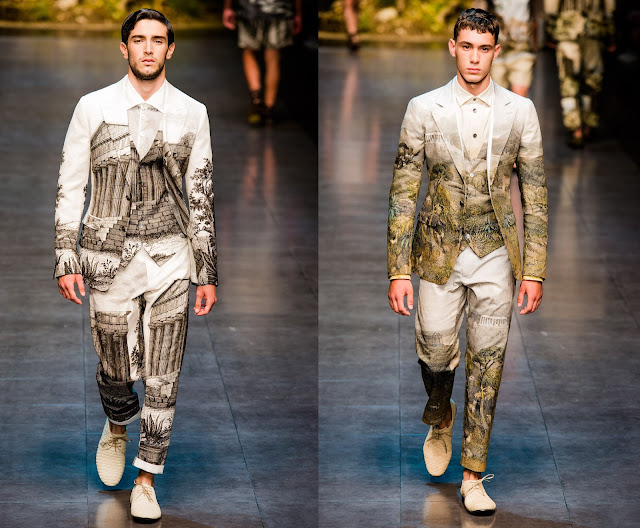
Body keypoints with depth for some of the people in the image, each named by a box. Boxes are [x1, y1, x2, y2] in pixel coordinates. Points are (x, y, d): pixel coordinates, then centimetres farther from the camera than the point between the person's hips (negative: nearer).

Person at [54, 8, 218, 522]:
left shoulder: (191, 113, 3)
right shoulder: (93, 108, 0)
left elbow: (201, 196, 7)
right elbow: (71, 187, 3)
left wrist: (208, 273, 6)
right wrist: (66, 260, -4)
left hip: (169, 256, 0)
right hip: (108, 256, 0)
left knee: (162, 378, -1)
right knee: (115, 369, 10)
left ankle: (146, 479, 11)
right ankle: (117, 429, 44)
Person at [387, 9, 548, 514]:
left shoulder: (520, 111, 0)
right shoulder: (424, 108, -1)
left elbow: (536, 195, 4)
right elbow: (403, 193, 0)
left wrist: (534, 272, -1)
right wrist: (399, 271, -5)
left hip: (497, 254, 0)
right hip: (441, 252, 0)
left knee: (487, 363, 1)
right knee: (435, 353, -1)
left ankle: (473, 476, 10)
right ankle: (440, 419, 34)